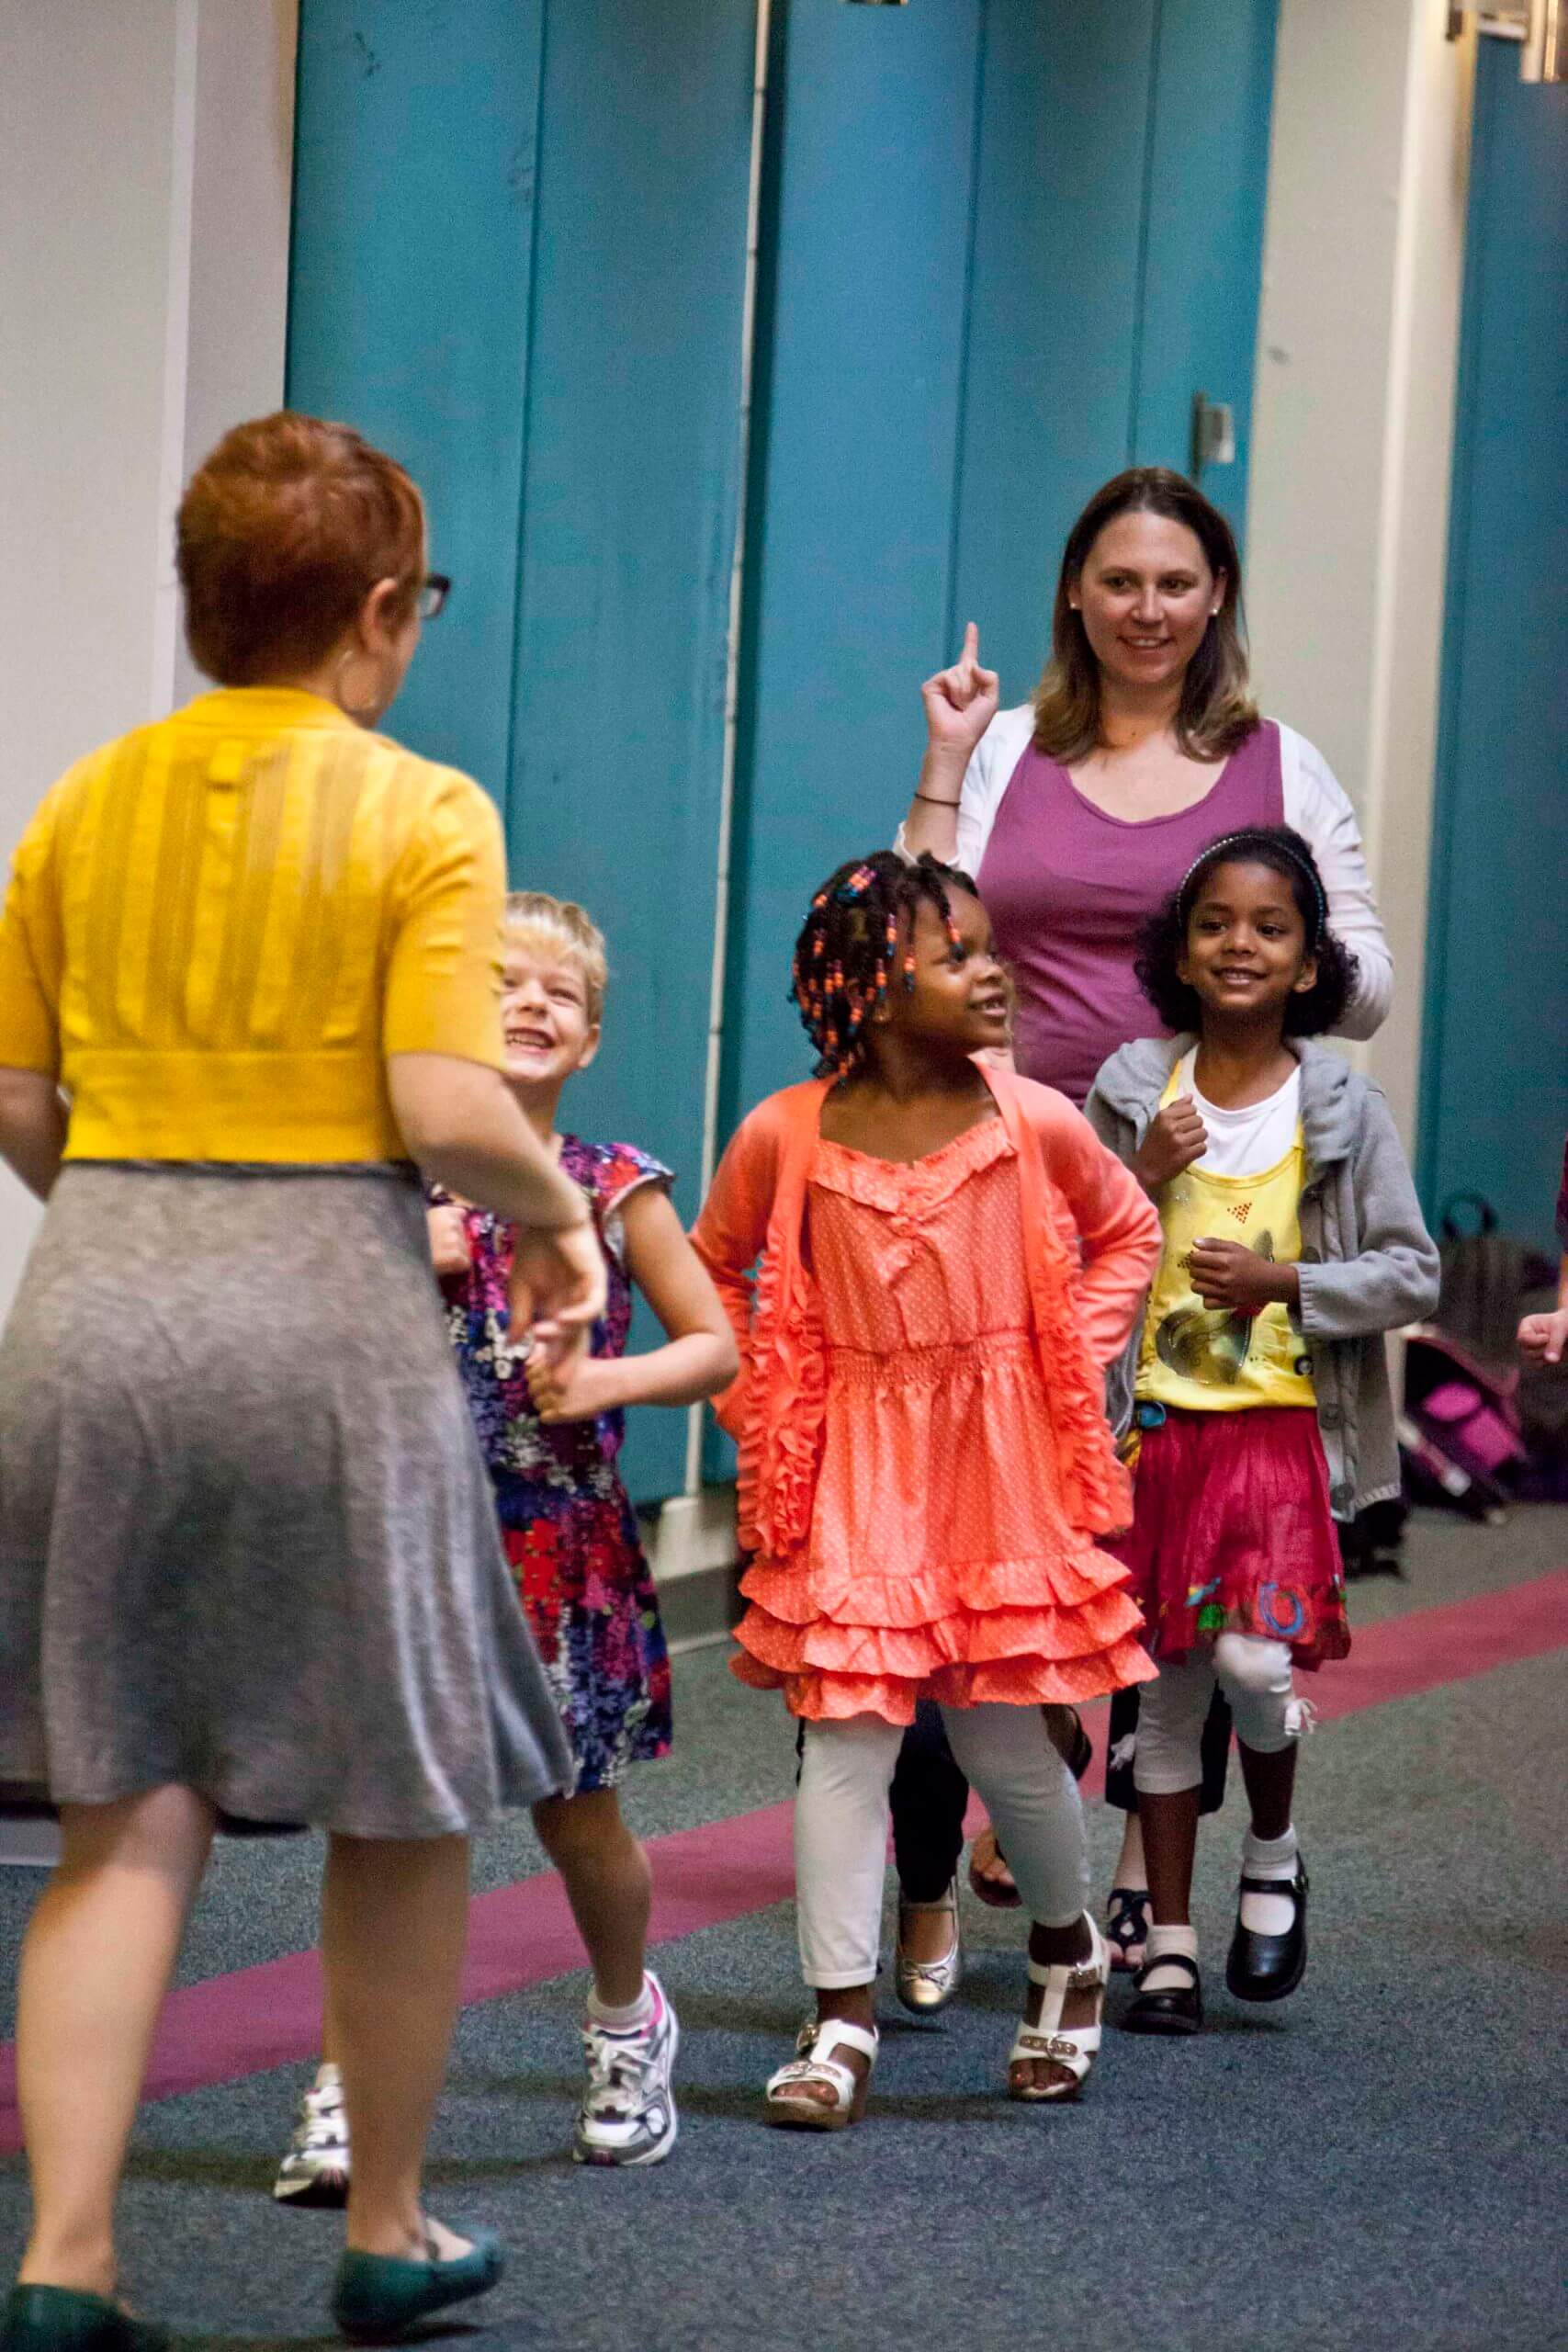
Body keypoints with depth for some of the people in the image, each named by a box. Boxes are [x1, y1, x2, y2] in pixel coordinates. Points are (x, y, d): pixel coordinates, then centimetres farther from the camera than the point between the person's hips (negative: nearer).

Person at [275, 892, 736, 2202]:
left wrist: (610, 1380, -13)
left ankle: (628, 2020, 37)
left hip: (563, 1537, 0)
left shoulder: (616, 1191, 0)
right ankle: (349, 2090, -3)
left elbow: (717, 1347, 4)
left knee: (575, 1809, 10)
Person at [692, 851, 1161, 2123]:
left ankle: (1068, 1947, 32)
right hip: (851, 1474, 0)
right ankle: (842, 2021, 4)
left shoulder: (1034, 1123, -5)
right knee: (848, 1737, -3)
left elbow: (1127, 1232, 13)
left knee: (1004, 1740, 5)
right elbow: (714, 1271, 11)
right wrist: (752, 1401, 3)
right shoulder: (786, 1135, -7)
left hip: (1003, 1468, 0)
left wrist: (1070, 1362, 4)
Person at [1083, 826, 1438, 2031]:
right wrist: (1137, 1180, -11)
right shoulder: (1133, 1090, 3)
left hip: (1287, 1427, -2)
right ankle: (1169, 1941, 15)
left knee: (1255, 1658, -17)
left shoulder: (1344, 1108, -2)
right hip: (1161, 1426, 2)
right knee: (1166, 1679, 6)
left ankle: (1274, 1856, 13)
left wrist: (1281, 1280, -13)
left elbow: (1413, 1274, -1)